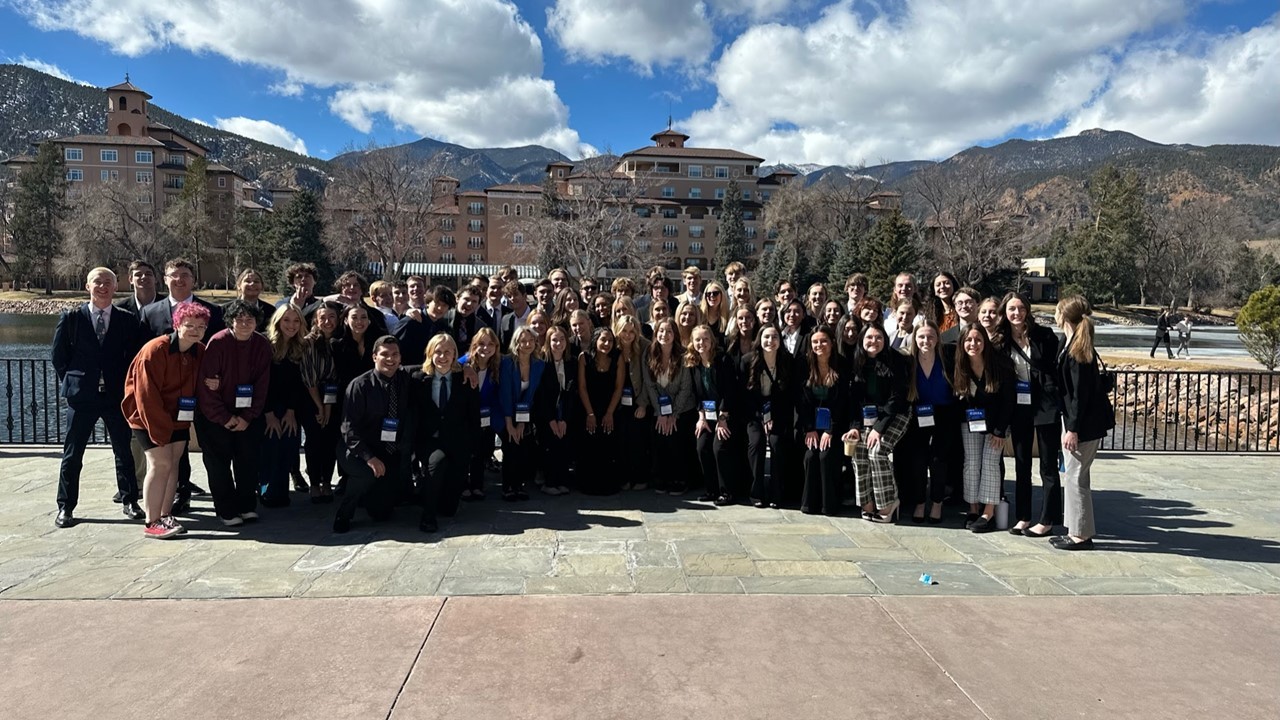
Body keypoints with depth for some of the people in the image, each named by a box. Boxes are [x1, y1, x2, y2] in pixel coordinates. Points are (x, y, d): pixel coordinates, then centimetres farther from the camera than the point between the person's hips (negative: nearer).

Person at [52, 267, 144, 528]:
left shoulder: (128, 320, 2)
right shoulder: (71, 318, 1)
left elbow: (134, 357, 7)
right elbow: (59, 356, 7)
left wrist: (126, 385, 2)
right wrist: (71, 382, 4)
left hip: (117, 395, 1)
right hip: (81, 396, 0)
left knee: (124, 451, 8)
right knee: (72, 454, 6)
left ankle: (129, 501, 19)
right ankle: (65, 507, 15)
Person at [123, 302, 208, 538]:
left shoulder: (200, 353, 0)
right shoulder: (155, 350, -19)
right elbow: (146, 395, -19)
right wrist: (160, 428, -19)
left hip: (178, 418, 6)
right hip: (149, 417, -6)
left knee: (173, 464, 6)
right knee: (160, 464, -11)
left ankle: (165, 516, 15)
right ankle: (152, 523, -5)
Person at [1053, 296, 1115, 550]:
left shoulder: (1078, 349, -19)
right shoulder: (1071, 344, 10)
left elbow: (1080, 393, -20)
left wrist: (1073, 429, -20)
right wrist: (1069, 425, 17)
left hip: (1085, 422, -10)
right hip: (1073, 417, 10)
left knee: (1076, 476, -3)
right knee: (1074, 475, 15)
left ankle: (1081, 535, 6)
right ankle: (1076, 530, 24)